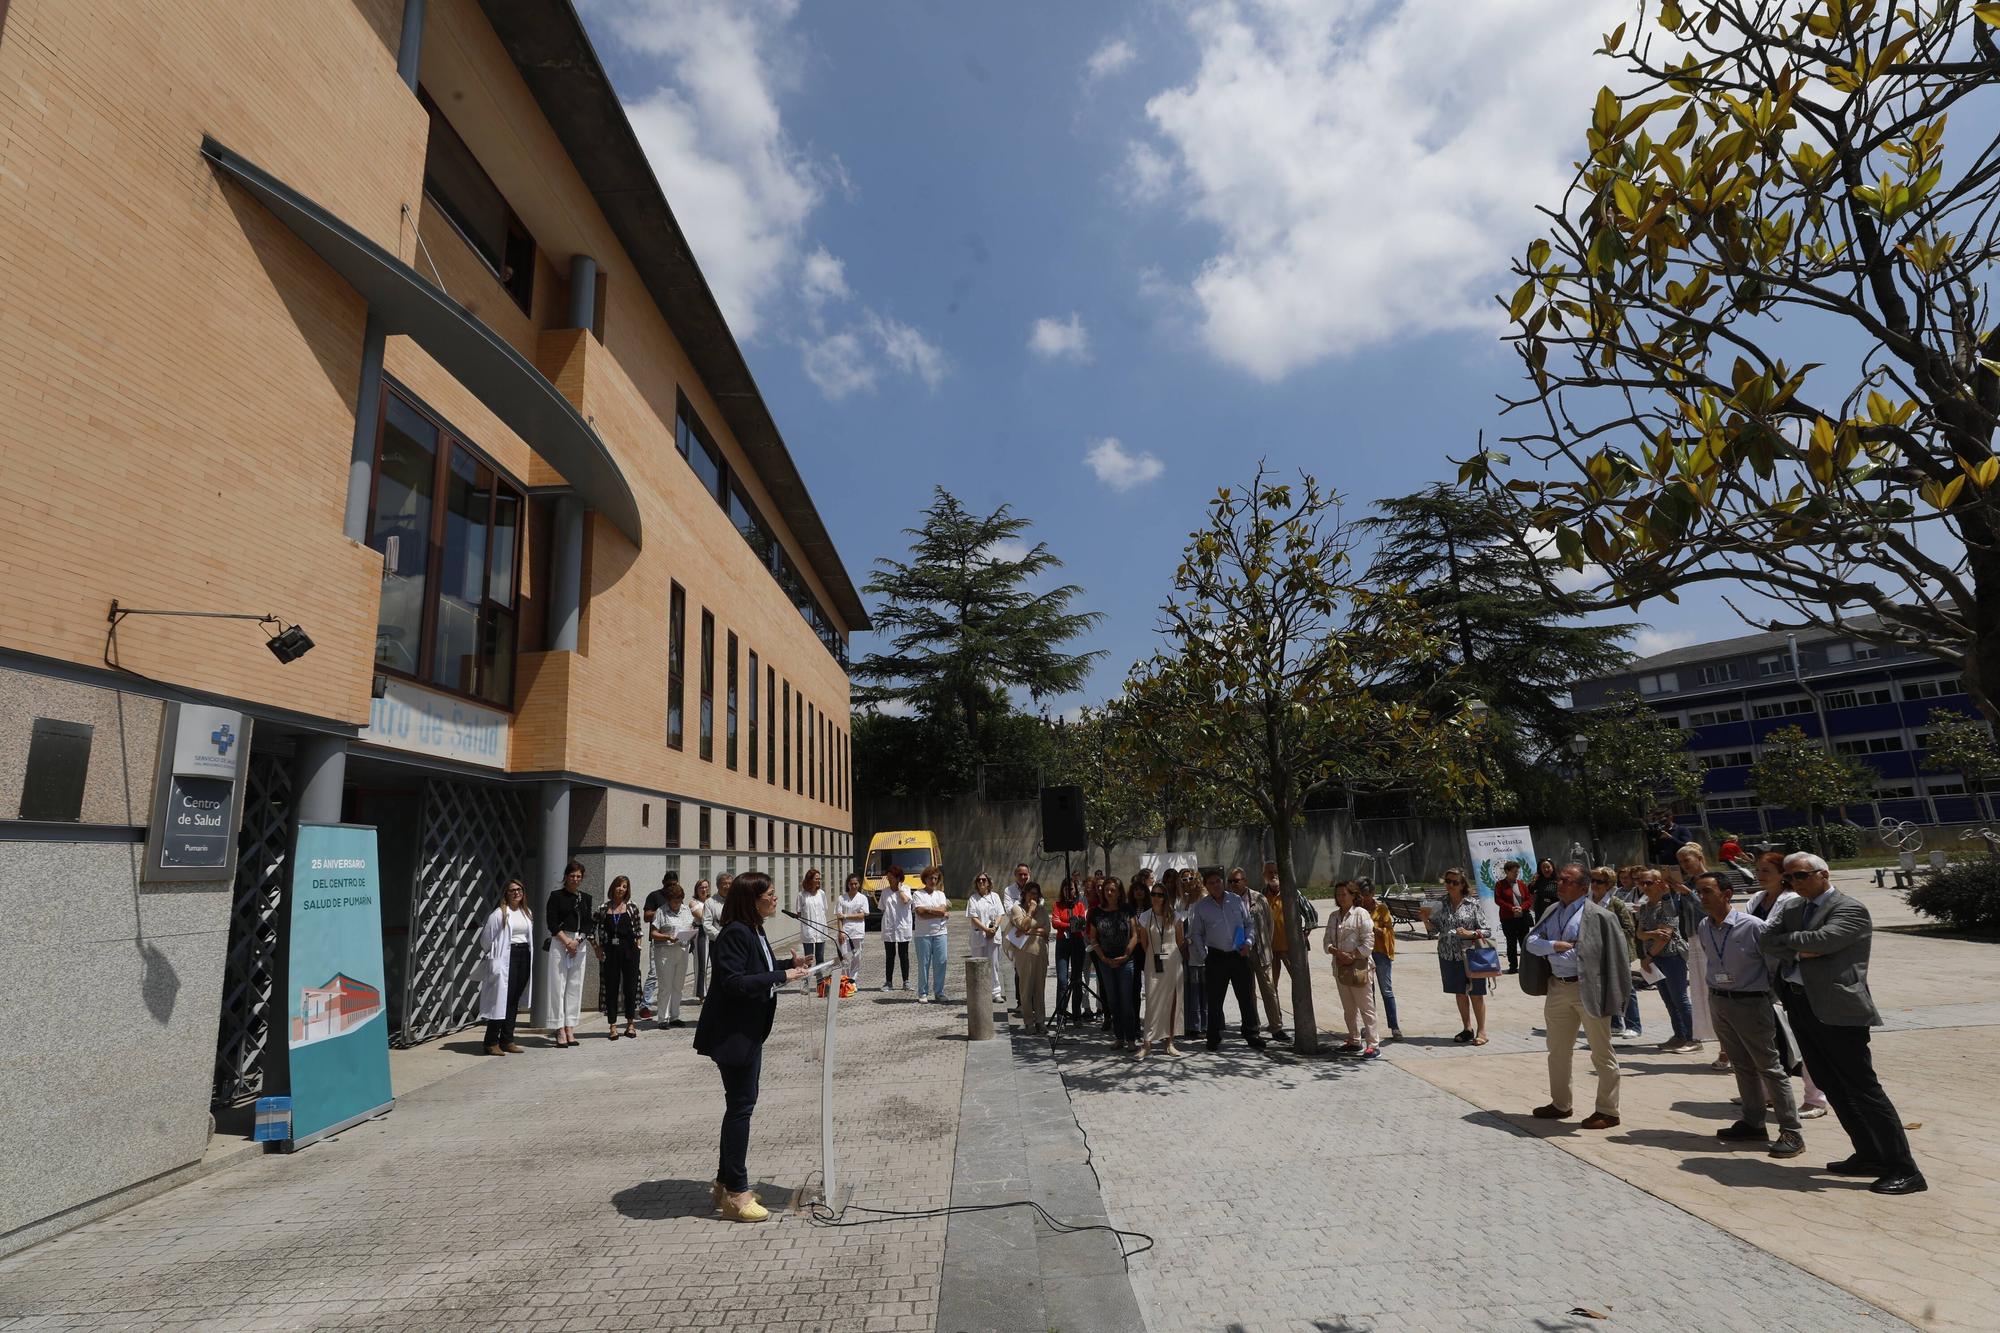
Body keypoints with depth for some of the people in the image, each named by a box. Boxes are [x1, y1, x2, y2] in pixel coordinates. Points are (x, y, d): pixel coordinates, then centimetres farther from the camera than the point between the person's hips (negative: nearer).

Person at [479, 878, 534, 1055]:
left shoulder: (527, 914, 14)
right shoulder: (499, 914, -6)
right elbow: (486, 938, -2)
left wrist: (529, 957, 14)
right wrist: (493, 956, 9)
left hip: (524, 956, 6)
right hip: (506, 957, -6)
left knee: (515, 1000, 8)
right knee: (501, 999, -8)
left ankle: (507, 1040, 14)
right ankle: (492, 1042, -1)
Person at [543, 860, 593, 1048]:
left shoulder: (586, 898, 12)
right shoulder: (556, 896, 1)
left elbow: (587, 924, 9)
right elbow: (551, 923, -5)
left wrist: (577, 941, -7)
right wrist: (567, 941, -11)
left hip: (579, 945, 4)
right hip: (559, 943, -4)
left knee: (575, 986, 4)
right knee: (558, 985, -4)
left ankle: (570, 1027, 9)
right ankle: (560, 1029, 0)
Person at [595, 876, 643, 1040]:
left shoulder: (631, 907, 4)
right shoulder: (603, 909, 4)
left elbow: (639, 928, 8)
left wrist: (637, 945, 1)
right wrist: (596, 947, 2)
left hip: (629, 950, 0)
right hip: (610, 951, 0)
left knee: (630, 986, 4)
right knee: (611, 988, 3)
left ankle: (630, 1024, 15)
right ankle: (613, 1026, 11)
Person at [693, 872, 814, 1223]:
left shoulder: (754, 931, 9)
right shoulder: (735, 933, -21)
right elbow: (733, 982, -27)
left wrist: (790, 965, 4)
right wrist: (781, 976, -26)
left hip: (749, 1032, 10)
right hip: (732, 1034, -10)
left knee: (741, 1105, 18)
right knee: (740, 1107, -1)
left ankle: (725, 1184, 31)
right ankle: (736, 1194, 11)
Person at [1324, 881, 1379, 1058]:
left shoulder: (1361, 914, -8)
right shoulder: (1334, 916, 12)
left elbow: (1368, 943, -12)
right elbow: (1328, 940, 11)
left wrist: (1352, 956, -17)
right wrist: (1335, 951, -9)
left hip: (1359, 966, -7)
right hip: (1340, 967, 7)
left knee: (1366, 1008, -3)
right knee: (1348, 1008, 15)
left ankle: (1372, 1045, 1)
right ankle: (1354, 1042, 26)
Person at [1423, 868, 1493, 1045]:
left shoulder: (1472, 904, -5)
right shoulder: (1441, 904, 5)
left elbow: (1485, 930, -3)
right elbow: (1435, 930, 9)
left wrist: (1470, 934, -20)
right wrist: (1425, 919, -9)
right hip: (1448, 956, 4)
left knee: (1476, 994, 3)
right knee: (1460, 993, 13)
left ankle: (1481, 1031, 16)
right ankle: (1467, 1029, 25)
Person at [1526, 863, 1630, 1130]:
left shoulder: (1598, 915, -11)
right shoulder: (1553, 912, 10)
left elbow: (1617, 953, -12)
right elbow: (1531, 941, 5)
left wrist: (1616, 992, -15)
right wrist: (1556, 945, -12)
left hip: (1588, 989, -7)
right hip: (1558, 988, 7)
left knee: (1602, 1053, 6)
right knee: (1558, 1051, 17)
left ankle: (1607, 1111, 18)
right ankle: (1560, 1104, 31)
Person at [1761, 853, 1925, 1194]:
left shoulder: (1850, 910, -9)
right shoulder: (1791, 909, 13)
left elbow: (1819, 940, -23)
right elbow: (1765, 942, 3)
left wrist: (1783, 942, -7)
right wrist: (1798, 949, -12)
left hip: (1837, 1009, -8)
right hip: (1800, 1007, 8)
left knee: (1863, 1088, -4)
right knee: (1834, 1088, 15)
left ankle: (1905, 1171, 4)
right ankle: (1869, 1156, 27)